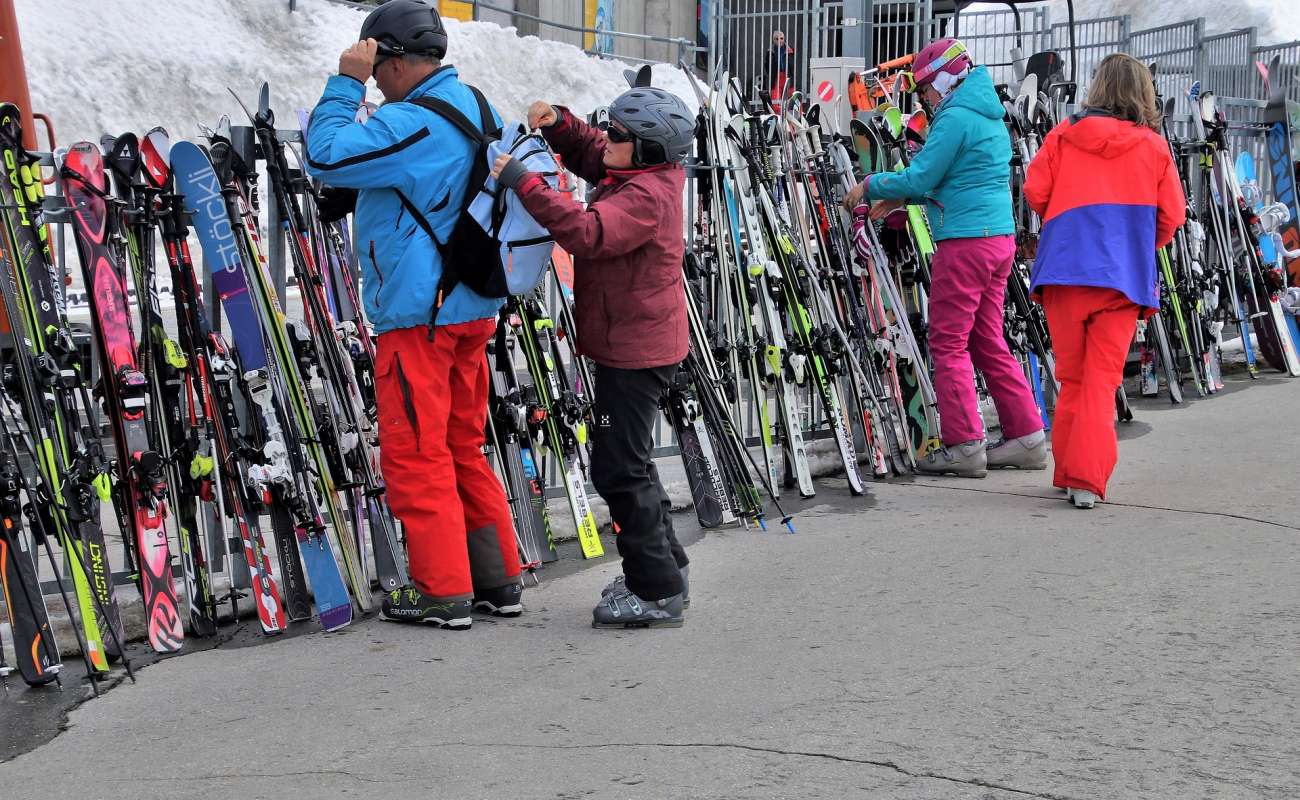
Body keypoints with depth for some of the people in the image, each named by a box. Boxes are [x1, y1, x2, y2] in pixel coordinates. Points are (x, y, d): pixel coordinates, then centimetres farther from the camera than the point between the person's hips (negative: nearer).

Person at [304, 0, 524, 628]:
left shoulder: (411, 123, -18)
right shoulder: (477, 108, 11)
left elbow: (324, 158, -19)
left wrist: (346, 83, -11)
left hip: (418, 314, -9)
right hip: (474, 309, 9)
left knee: (415, 454, 0)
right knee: (464, 448, 16)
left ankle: (443, 591, 6)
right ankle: (498, 580, 22)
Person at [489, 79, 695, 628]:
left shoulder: (646, 195, -23)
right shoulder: (642, 173, 8)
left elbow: (587, 232, -38)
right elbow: (588, 154, 25)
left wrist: (525, 183, -34)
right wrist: (559, 123, 6)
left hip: (636, 350, -11)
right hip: (633, 342, 11)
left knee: (619, 467, -7)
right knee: (629, 460, 21)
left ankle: (658, 592, 1)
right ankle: (665, 565, 33)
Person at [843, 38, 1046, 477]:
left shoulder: (954, 118, -11)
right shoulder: (991, 117, 20)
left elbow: (919, 178, -13)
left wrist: (870, 185, 2)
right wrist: (902, 197, 18)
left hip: (965, 242, -9)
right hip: (999, 238, 9)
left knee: (948, 342, -3)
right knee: (988, 341, 14)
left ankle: (963, 445, -1)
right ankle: (1026, 437, 15)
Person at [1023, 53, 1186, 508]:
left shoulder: (1064, 135, 4)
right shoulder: (1154, 147, 4)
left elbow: (1035, 191, 1)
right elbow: (1171, 216, 4)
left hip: (1064, 269, 1)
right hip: (1123, 276, -1)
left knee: (1071, 377, 12)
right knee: (1102, 379, 0)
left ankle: (1068, 472, 18)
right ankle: (1087, 479, -9)